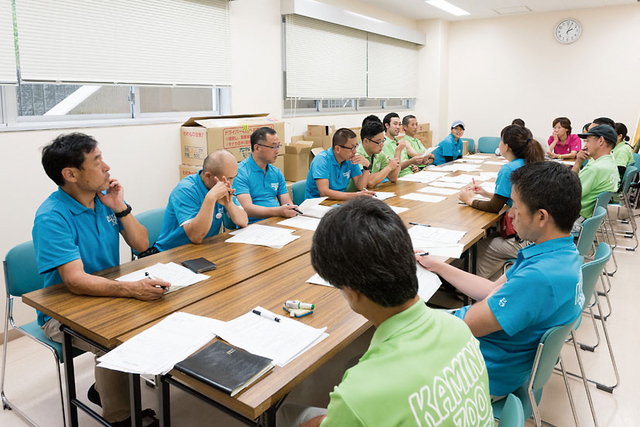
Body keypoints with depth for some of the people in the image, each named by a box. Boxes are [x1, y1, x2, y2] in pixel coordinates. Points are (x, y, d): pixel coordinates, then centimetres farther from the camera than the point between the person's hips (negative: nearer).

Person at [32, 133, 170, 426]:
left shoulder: (106, 198, 1)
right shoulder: (51, 217, -21)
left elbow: (141, 244, 3)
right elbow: (75, 281, -31)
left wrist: (120, 208, -13)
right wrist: (132, 289, -46)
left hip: (108, 296, 7)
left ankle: (103, 389, 8)